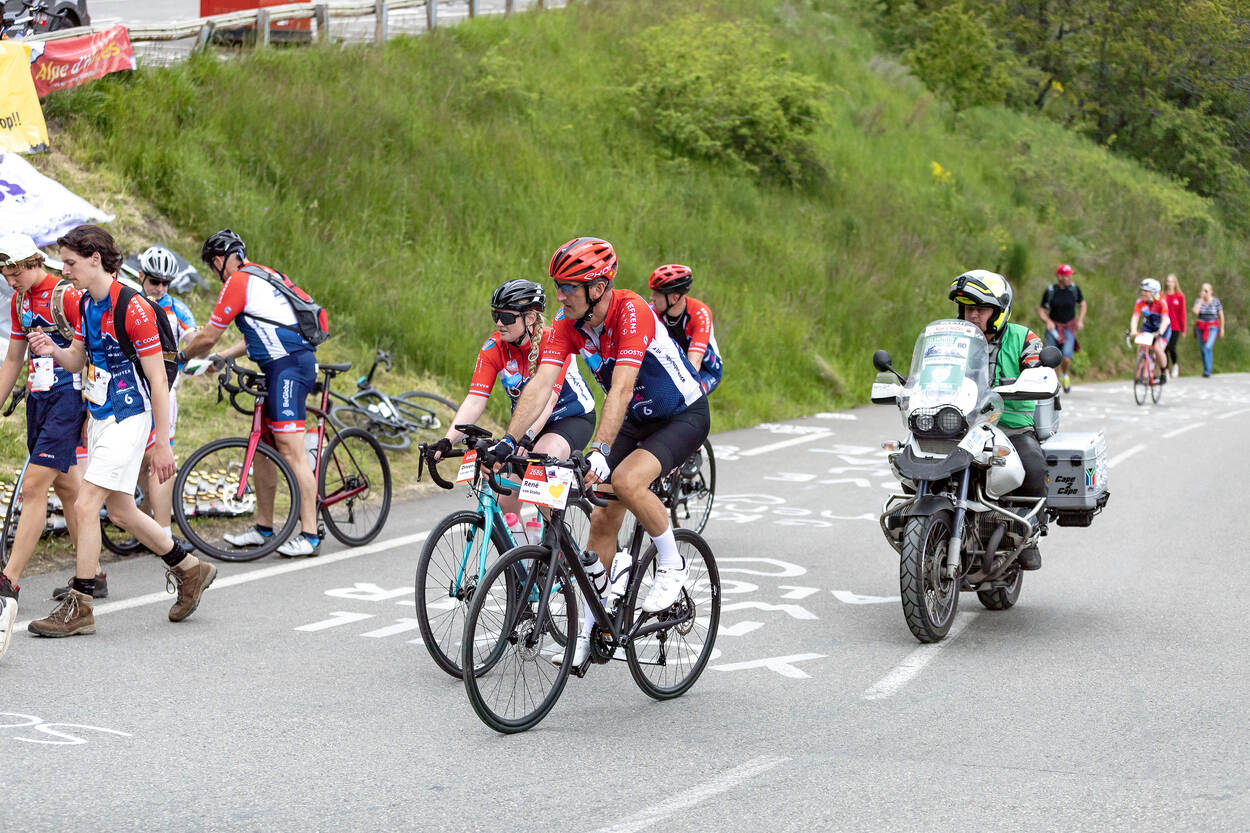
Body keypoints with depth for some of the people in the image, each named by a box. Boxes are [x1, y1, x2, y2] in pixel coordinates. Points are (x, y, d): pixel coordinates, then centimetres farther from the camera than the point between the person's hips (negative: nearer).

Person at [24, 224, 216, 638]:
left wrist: (163, 444, -18)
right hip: (99, 416, 9)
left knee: (85, 506, -12)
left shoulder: (133, 308, -19)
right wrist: (53, 350, -8)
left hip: (127, 419, -9)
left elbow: (158, 380, -18)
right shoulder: (86, 303, 7)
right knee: (120, 511, 15)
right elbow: (78, 360, 16)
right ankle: (190, 570, 32)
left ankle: (79, 607, -4)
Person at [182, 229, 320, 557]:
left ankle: (310, 535, -12)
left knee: (291, 450, -11)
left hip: (287, 366, -10)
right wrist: (222, 356, 25)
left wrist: (181, 357, 14)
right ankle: (264, 528, 20)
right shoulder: (263, 275, 21)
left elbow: (207, 336, -4)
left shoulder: (238, 281, -8)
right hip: (292, 361, 10)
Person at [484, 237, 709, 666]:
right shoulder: (568, 323, -12)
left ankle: (672, 563, -8)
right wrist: (507, 441, -32)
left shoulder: (631, 312, -31)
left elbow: (621, 388, -40)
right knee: (603, 518, 1)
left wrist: (599, 450, -49)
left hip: (684, 416, -7)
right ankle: (589, 627, 12)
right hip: (635, 421, 7)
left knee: (626, 481, -31)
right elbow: (541, 383, -20)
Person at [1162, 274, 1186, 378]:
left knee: (1172, 348, -9)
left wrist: (1183, 330, 4)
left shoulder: (1180, 296, 1)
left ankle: (1175, 364, 21)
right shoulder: (1162, 295, 2)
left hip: (1175, 327, -1)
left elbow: (1182, 313, 3)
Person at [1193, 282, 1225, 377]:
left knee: (1208, 347, -20)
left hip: (1212, 327, -3)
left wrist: (1222, 329, 3)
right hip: (1200, 327, 3)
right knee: (1203, 349, 5)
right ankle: (1207, 370, 20)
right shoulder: (1198, 301, -1)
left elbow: (1221, 316, 3)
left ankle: (1207, 370, -16)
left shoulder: (1216, 301, -4)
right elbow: (1195, 312, -19)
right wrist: (1201, 299, -16)